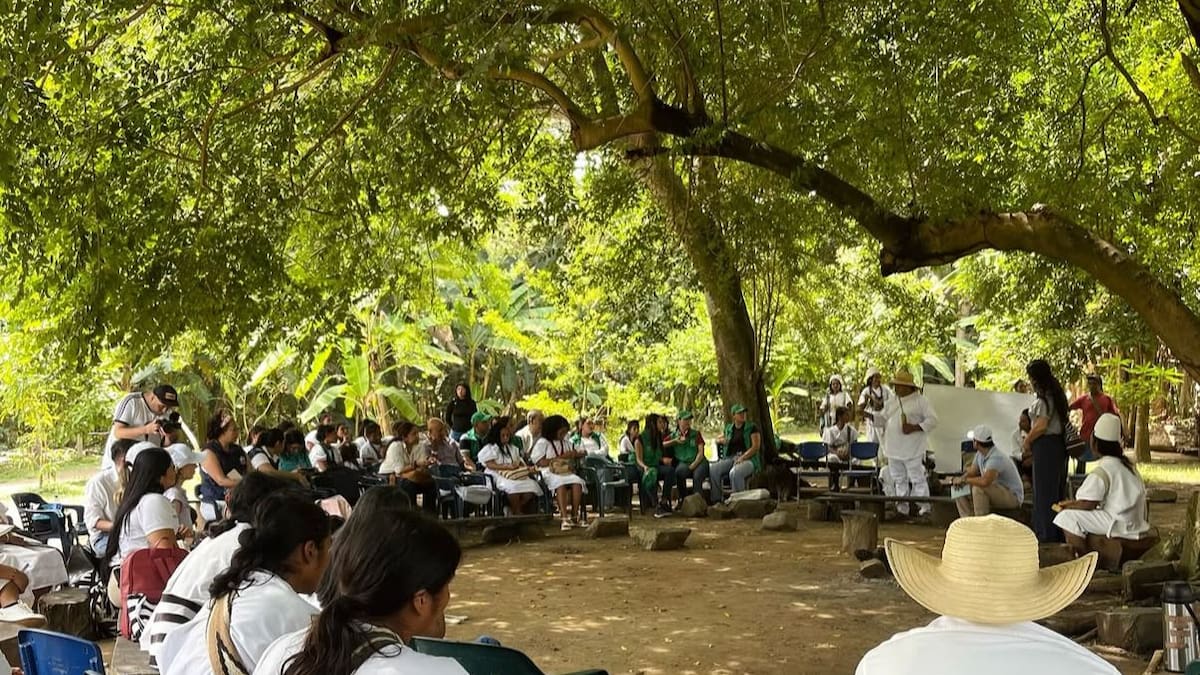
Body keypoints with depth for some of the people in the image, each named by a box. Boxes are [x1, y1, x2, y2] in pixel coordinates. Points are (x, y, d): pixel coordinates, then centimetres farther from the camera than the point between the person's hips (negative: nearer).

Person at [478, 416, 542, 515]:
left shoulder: (512, 448, 27)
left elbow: (520, 462, 24)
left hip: (516, 475, 6)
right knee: (513, 486, -40)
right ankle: (517, 512, -24)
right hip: (498, 476, -6)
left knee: (532, 485, -24)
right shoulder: (489, 448, 5)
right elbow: (490, 465, -8)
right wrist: (508, 467, -17)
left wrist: (518, 465, -2)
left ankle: (512, 509, -16)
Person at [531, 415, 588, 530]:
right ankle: (565, 519, -45)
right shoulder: (542, 443, 4)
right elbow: (540, 462, -8)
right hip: (549, 473, -5)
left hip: (565, 472, 5)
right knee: (561, 484, -38)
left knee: (577, 482, -29)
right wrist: (561, 457, -9)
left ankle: (574, 516, -29)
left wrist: (575, 455, 1)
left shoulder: (565, 442, 24)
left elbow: (572, 457, 26)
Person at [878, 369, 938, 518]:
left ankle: (924, 507, 2)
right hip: (894, 450, 7)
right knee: (899, 479, 12)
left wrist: (915, 427, -19)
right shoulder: (892, 401, 15)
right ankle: (902, 507, 20)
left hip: (913, 450, -7)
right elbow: (882, 418, 18)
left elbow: (932, 419, -9)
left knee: (917, 479, -5)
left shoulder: (920, 401, -5)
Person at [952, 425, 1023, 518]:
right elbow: (972, 472, 11)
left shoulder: (996, 458, -30)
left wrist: (964, 480, -28)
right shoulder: (980, 454, 0)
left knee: (978, 488, -34)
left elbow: (985, 482, -44)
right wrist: (961, 479, -13)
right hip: (996, 493, 10)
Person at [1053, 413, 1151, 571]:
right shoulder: (1125, 464, 15)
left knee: (1067, 518, -14)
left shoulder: (1101, 470, -15)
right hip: (1135, 523, 10)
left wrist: (1068, 506, 1)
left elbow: (1088, 504, -17)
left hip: (1121, 524, -10)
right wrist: (1075, 502, 17)